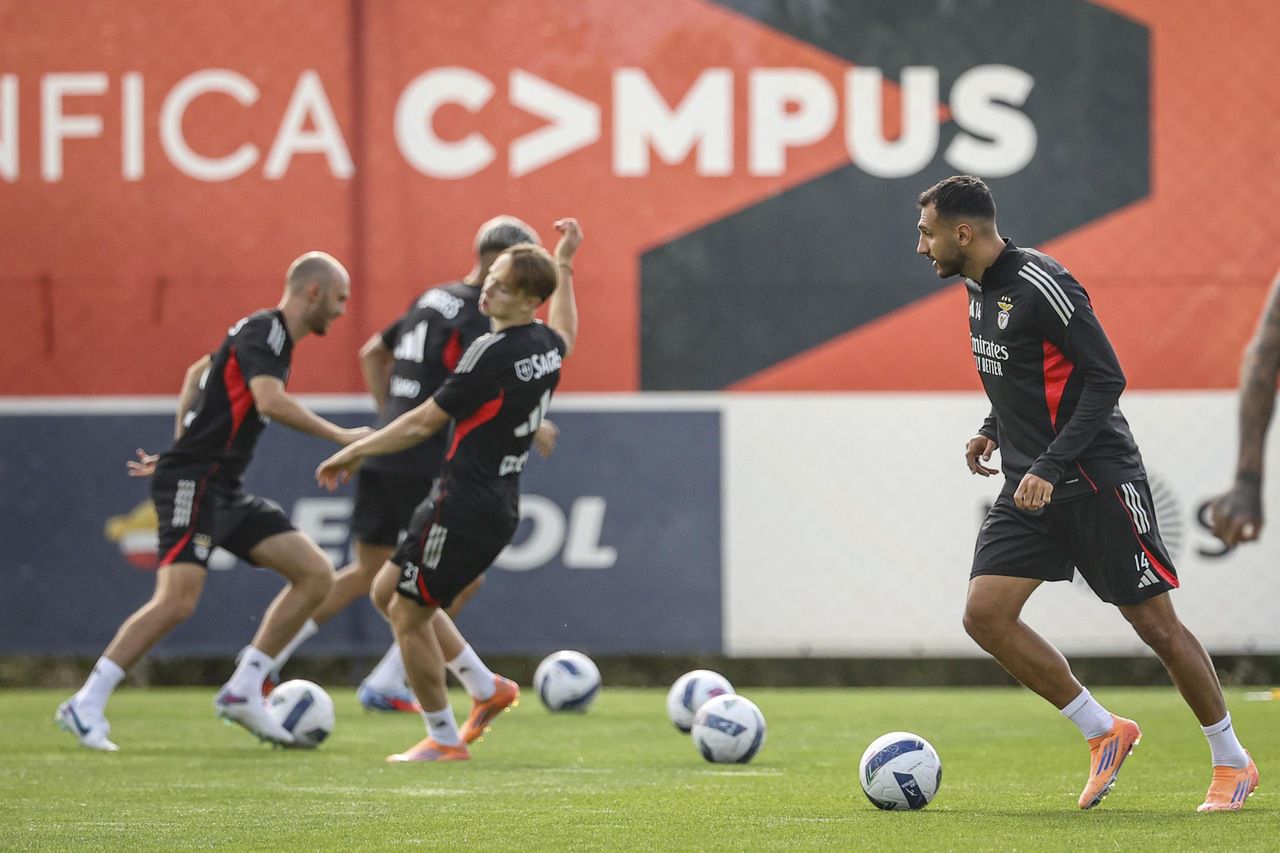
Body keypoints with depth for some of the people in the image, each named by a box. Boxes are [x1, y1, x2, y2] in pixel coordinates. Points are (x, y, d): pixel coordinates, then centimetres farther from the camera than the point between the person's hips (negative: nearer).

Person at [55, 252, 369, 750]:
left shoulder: (271, 337, 18)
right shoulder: (262, 332, -11)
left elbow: (197, 373, 32)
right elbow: (270, 401, -28)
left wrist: (179, 446, 30)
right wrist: (340, 437, -22)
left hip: (226, 491, 10)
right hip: (193, 483, -10)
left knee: (317, 574, 0)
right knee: (177, 601, -22)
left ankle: (243, 691, 2)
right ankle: (86, 706, -14)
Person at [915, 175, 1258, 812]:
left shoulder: (1042, 286, -18)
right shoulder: (978, 288, 10)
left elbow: (1106, 378, -20)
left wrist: (1051, 467, -25)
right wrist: (993, 430, 10)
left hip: (1097, 478, -8)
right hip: (1030, 489, 8)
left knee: (1155, 624, -2)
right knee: (984, 616, -7)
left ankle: (1232, 762, 14)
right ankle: (1104, 734, 6)